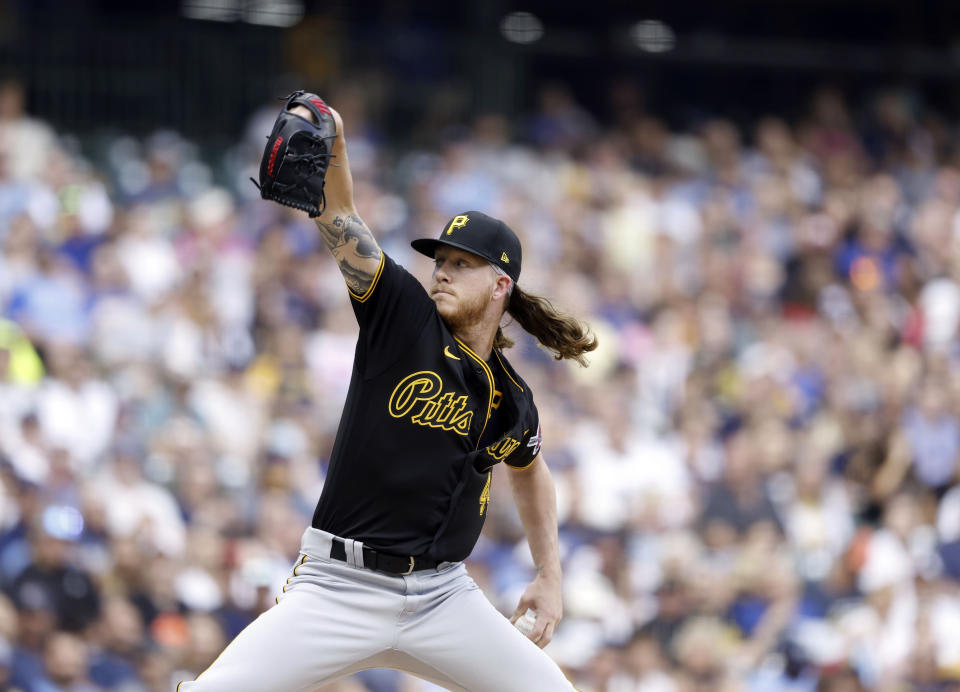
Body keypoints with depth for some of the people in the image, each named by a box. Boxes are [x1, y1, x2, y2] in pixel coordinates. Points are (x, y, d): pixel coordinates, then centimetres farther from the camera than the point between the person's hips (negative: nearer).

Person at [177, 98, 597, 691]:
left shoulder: (511, 401, 8)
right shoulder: (405, 316, -1)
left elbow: (530, 472, 30)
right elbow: (341, 220, -12)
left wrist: (550, 577, 23)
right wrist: (332, 145, -30)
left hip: (440, 596, 3)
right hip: (340, 588, -3)